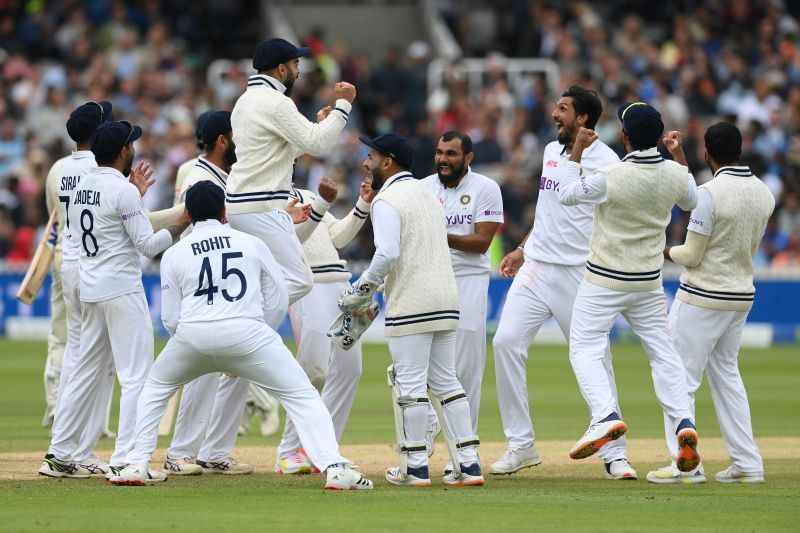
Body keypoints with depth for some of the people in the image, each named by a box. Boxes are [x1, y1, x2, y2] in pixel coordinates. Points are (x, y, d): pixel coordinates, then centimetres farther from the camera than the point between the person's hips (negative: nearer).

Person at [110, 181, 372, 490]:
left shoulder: (174, 254, 13)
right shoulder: (252, 244, 14)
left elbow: (170, 319, 10)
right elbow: (279, 300, 13)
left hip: (192, 335, 1)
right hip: (246, 331, -1)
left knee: (156, 389, 28)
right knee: (301, 396, 2)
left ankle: (137, 465, 20)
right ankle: (335, 468, -16)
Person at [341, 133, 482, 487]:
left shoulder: (387, 200, -8)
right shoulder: (429, 195, 20)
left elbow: (387, 254, -20)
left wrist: (361, 291, -7)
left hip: (411, 305, -8)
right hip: (446, 299, 8)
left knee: (410, 384, -2)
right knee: (445, 381, 11)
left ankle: (416, 468, -1)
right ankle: (469, 463, 6)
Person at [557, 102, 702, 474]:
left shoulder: (610, 177, -21)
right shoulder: (676, 175, -6)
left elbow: (566, 194, -6)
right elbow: (692, 202, 17)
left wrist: (577, 151, 1)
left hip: (604, 280, -5)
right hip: (649, 282, 5)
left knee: (585, 349, -1)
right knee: (662, 351, 14)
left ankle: (606, 416, -21)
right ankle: (683, 421, -1)